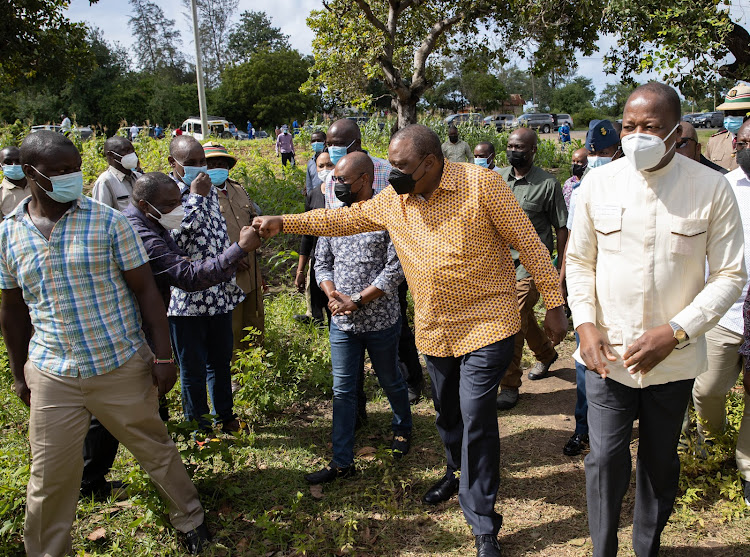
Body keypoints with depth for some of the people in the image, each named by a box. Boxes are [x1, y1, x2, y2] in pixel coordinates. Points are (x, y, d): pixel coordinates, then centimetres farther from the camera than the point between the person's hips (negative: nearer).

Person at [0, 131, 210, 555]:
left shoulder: (108, 222, -7)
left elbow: (145, 289, -5)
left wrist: (164, 355, -8)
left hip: (123, 368, -2)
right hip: (52, 377, 2)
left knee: (157, 450, 14)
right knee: (49, 479, 12)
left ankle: (191, 521, 37)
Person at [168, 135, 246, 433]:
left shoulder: (209, 189, 10)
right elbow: (175, 238, -25)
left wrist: (232, 281, 18)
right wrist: (195, 197, -21)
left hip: (219, 293, 6)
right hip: (185, 298, -6)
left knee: (221, 360, 19)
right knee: (193, 369, 7)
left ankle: (225, 417, 36)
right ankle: (199, 428, 24)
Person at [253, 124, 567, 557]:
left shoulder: (481, 184, -14)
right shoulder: (392, 200, 2)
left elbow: (528, 242, -10)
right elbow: (347, 219, 12)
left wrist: (554, 304, -8)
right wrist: (284, 223, 6)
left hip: (486, 324, -5)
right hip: (434, 330, 6)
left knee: (476, 418, -7)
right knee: (447, 411, 19)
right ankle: (458, 473, 48)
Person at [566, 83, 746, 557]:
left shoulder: (712, 188, -8)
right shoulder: (599, 183, -4)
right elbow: (579, 261, 5)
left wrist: (675, 332, -16)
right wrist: (585, 323, -9)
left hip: (674, 357, 0)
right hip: (606, 351, 0)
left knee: (660, 462, 17)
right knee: (606, 459, 4)